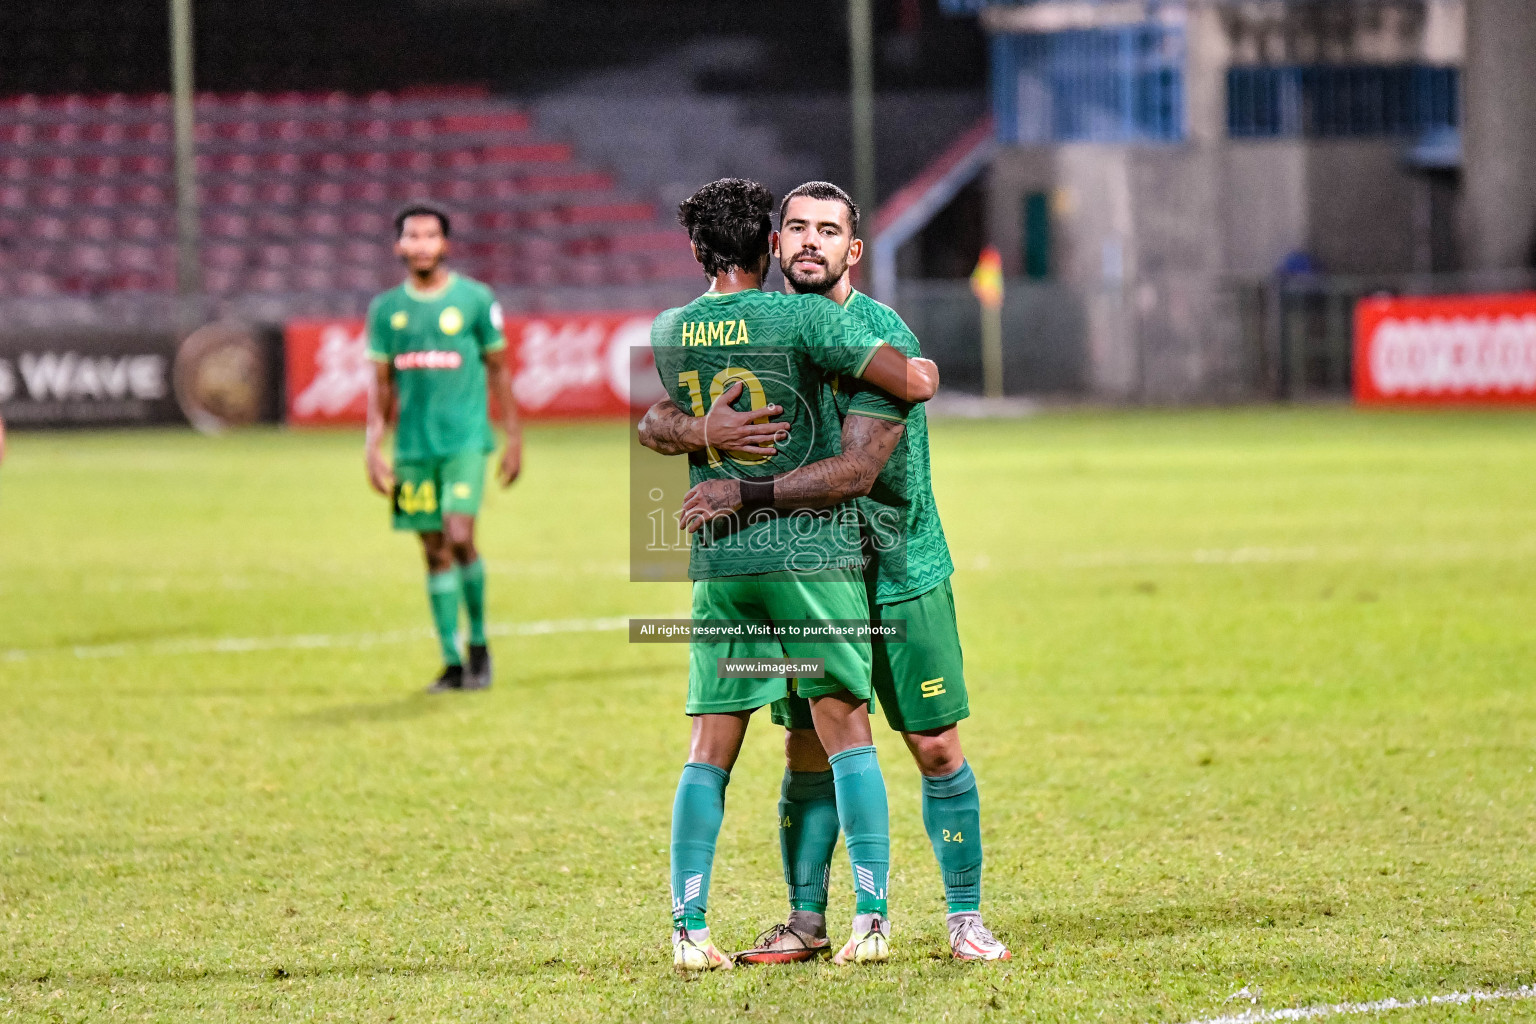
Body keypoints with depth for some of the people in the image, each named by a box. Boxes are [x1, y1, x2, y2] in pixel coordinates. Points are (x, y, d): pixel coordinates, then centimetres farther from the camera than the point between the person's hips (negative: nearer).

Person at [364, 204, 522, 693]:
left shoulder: (475, 299, 1)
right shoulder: (386, 309, 8)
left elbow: (498, 371, 7)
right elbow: (381, 383, 12)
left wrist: (514, 438, 5)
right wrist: (374, 447, 3)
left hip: (465, 438, -3)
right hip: (413, 447, 3)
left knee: (459, 538, -16)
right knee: (435, 550, 5)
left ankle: (479, 643, 4)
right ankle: (452, 663, 11)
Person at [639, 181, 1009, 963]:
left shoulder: (881, 336, -16)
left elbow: (856, 471, -25)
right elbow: (654, 421, -1)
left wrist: (745, 495, -27)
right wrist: (704, 432, -24)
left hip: (901, 575, -4)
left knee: (937, 751, -1)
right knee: (807, 752, 5)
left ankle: (965, 918, 9)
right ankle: (805, 922, 14)